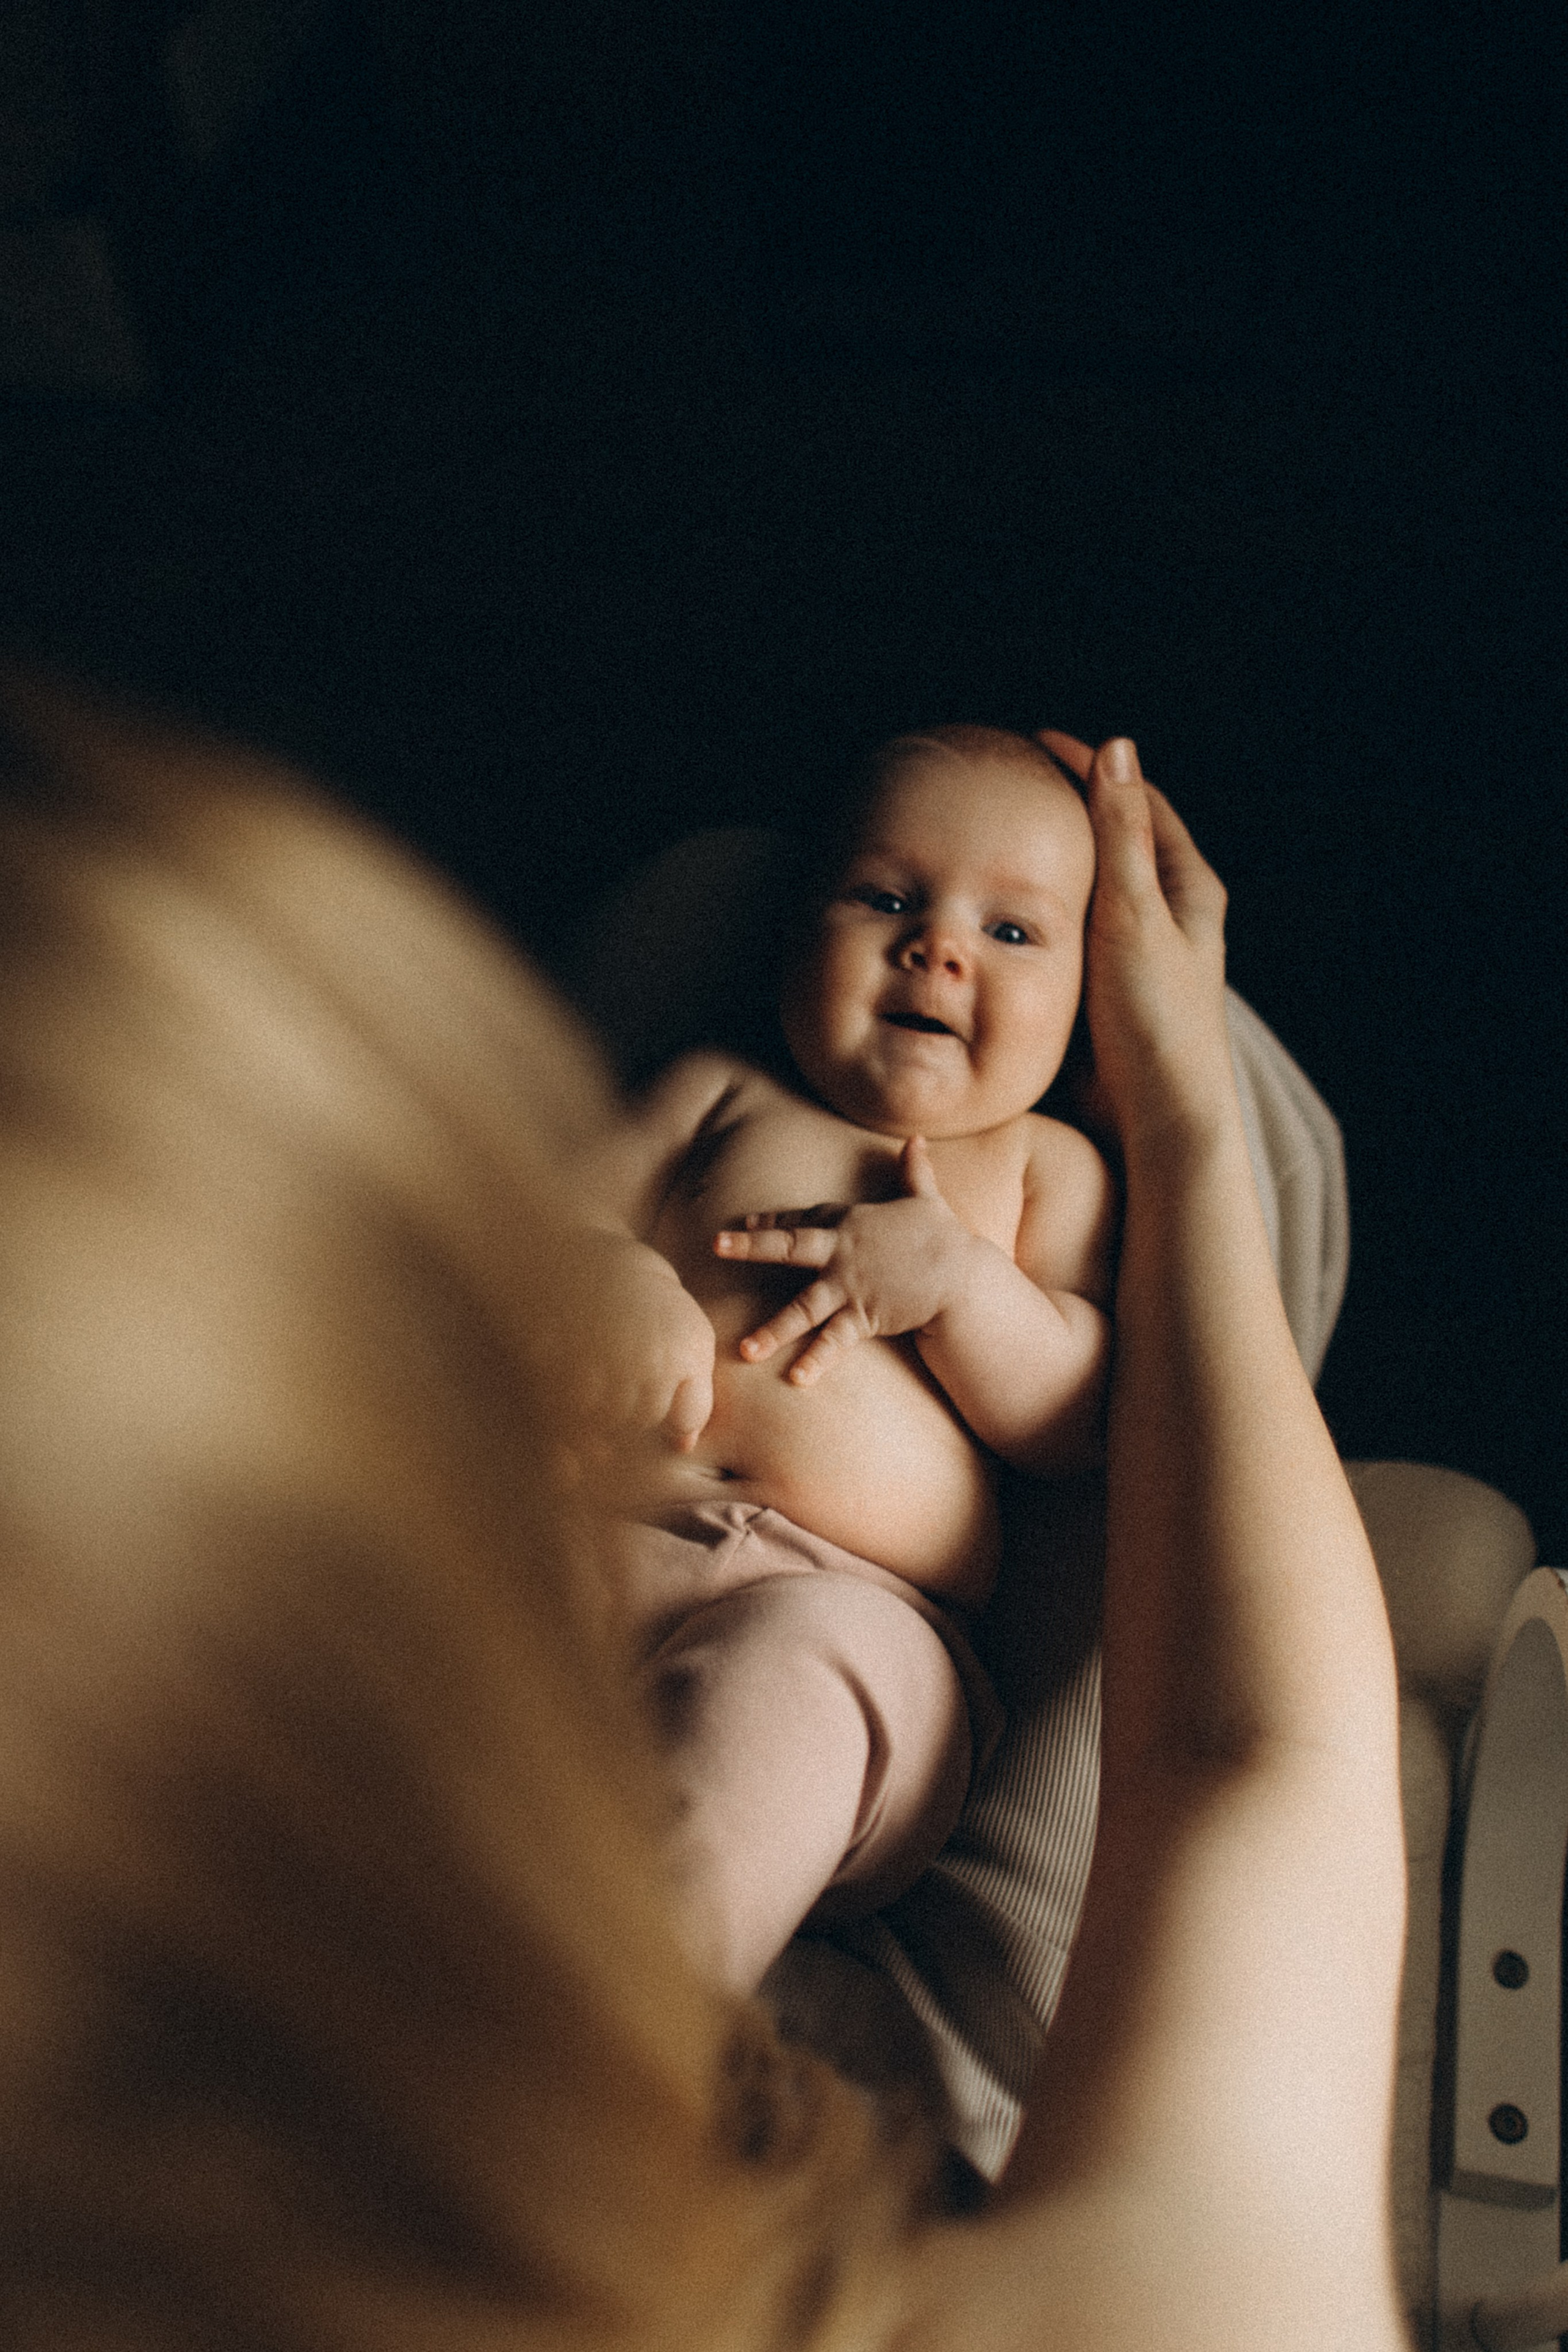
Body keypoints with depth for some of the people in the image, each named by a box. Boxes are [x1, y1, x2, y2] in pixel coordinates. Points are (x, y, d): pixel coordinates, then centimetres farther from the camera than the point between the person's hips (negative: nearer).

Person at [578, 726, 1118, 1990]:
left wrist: (955, 1276, -6)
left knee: (798, 1655, -38)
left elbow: (1083, 1418, 11)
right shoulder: (723, 1093, 26)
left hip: (845, 1595, -2)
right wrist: (617, 1288, -9)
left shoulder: (1043, 1165, 23)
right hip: (604, 1522, 3)